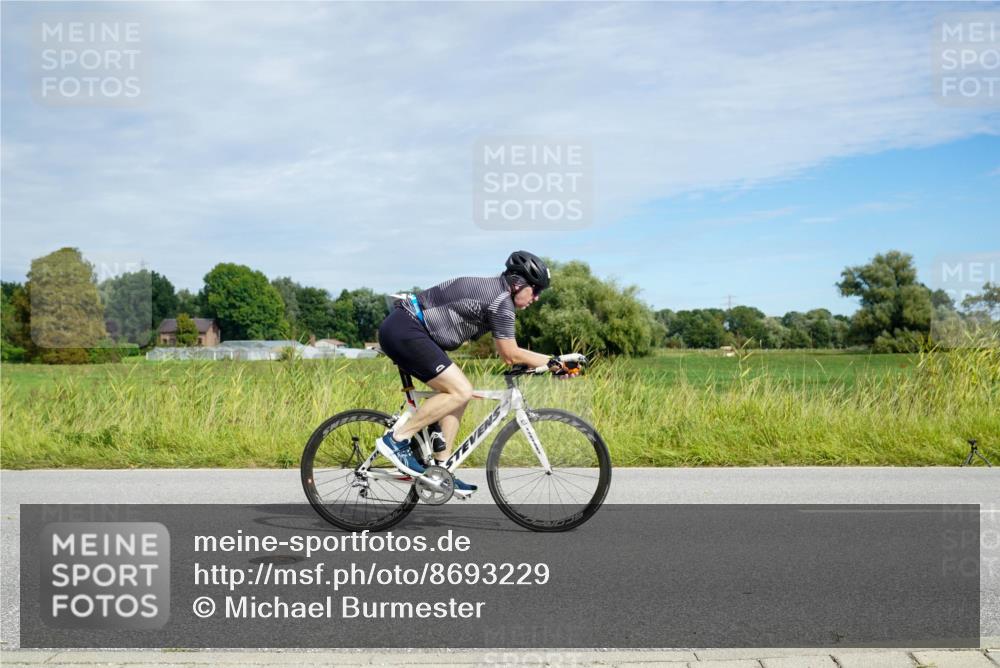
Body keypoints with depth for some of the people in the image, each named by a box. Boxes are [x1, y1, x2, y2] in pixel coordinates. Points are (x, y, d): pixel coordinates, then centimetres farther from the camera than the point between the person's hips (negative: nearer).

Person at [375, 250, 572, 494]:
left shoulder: (491, 288, 18)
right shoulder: (501, 300, -13)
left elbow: (507, 352, 23)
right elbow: (510, 355, -8)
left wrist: (548, 362, 20)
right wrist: (552, 361, 0)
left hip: (400, 330, 10)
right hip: (404, 330, -10)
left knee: (459, 392, 10)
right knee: (460, 392, -15)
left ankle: (439, 468, 12)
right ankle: (397, 439, -9)